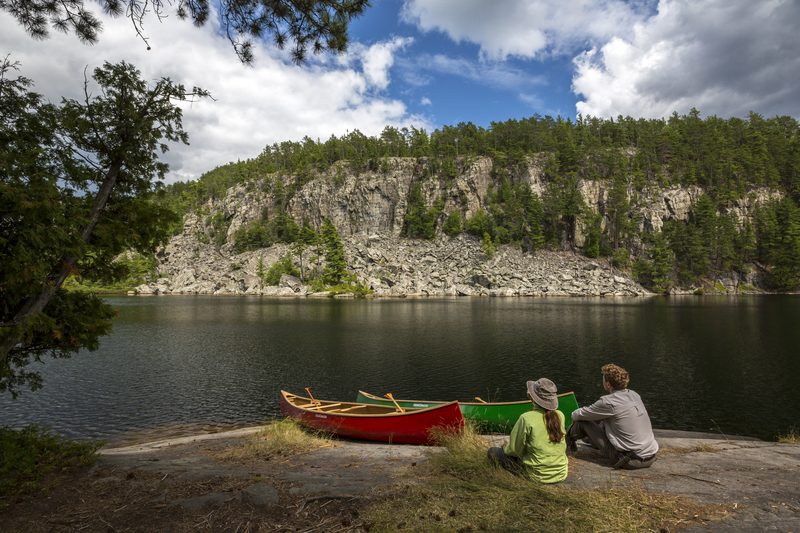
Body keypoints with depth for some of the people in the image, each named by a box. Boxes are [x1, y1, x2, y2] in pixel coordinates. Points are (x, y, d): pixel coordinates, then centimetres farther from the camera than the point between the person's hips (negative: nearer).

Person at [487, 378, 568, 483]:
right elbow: (562, 446, 8)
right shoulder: (560, 416, -8)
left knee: (493, 452, 5)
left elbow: (514, 450, -14)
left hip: (538, 475, -6)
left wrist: (506, 447, 10)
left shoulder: (526, 418, -23)